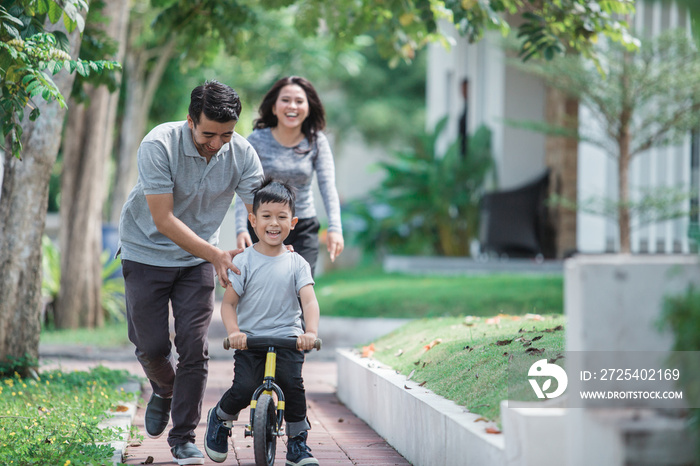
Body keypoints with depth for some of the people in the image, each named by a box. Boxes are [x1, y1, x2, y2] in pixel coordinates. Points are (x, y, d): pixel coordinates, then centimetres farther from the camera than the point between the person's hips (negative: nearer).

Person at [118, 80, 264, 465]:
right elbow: (164, 219, -28)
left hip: (197, 260, 2)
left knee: (193, 347, -7)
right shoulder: (159, 145, -26)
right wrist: (214, 254, -37)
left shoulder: (242, 154, -15)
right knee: (152, 346, -1)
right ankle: (164, 390, 35)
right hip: (147, 253, -2)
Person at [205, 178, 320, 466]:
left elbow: (310, 301, -7)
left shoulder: (297, 263, 4)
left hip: (287, 339, 1)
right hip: (250, 340, -1)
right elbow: (228, 303, 0)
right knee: (245, 388, -19)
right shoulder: (243, 262, 1)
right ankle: (220, 419, 15)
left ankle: (297, 443, -1)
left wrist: (311, 332, -25)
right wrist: (234, 331, -19)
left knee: (292, 382, -21)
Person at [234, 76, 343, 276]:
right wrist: (241, 228, -24)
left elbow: (327, 186, -9)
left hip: (303, 230, 1)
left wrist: (335, 228, -24)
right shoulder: (257, 141, -5)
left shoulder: (317, 141, 0)